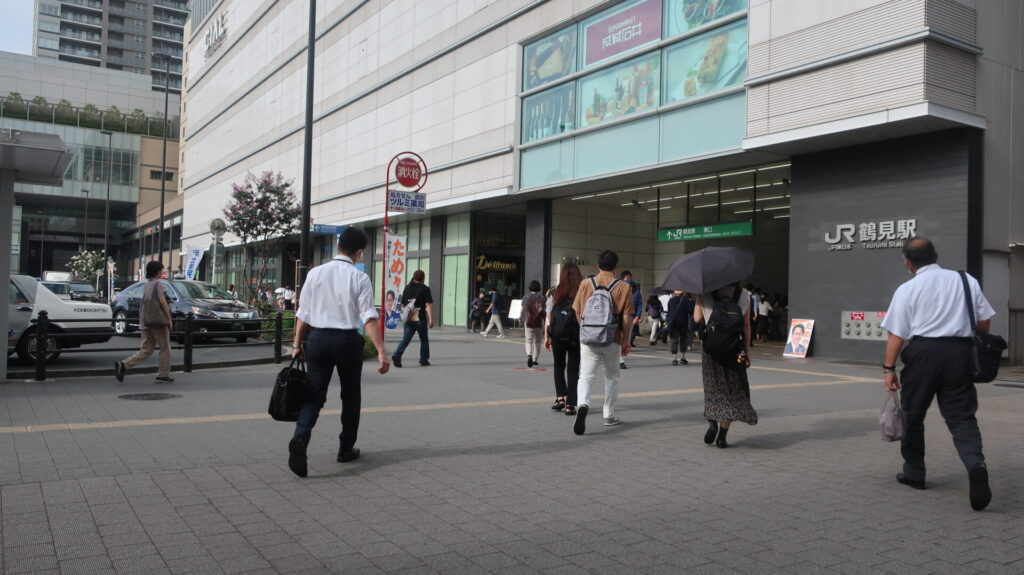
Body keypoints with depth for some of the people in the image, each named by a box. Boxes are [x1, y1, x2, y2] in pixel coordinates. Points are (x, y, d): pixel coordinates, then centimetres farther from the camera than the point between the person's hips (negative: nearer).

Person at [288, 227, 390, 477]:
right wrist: (381, 352, -16)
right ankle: (346, 449, 25)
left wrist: (297, 343, 14)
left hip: (317, 338, 2)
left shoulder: (315, 273, 3)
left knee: (314, 395, 6)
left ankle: (300, 438, -20)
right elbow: (369, 317, -14)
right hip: (347, 340, -2)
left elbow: (303, 313, 5)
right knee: (350, 396, 16)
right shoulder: (359, 278, -6)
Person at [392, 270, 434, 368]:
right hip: (420, 319, -3)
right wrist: (431, 319, -14)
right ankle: (424, 360, 19)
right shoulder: (425, 289, -6)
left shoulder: (407, 288, 9)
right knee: (424, 340, 14)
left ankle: (397, 355, -20)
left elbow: (403, 304, 16)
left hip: (409, 319, 4)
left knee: (405, 339, 2)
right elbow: (429, 305, -13)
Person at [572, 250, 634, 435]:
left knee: (586, 376, 0)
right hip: (612, 341, 0)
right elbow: (627, 318, -5)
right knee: (611, 377, 17)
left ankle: (582, 405, -27)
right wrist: (626, 341, 5)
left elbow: (577, 313, 6)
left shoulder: (586, 284, 1)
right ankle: (609, 415, 25)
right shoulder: (623, 287, -4)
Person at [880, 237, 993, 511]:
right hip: (960, 352, 3)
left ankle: (913, 472, 24)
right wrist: (977, 350, 27)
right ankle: (976, 464, -22)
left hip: (922, 352, -2)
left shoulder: (907, 289, 0)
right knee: (961, 417, 4)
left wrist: (889, 368, -2)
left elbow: (896, 334, -5)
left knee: (913, 414, 13)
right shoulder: (966, 281, 10)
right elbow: (985, 322, 11)